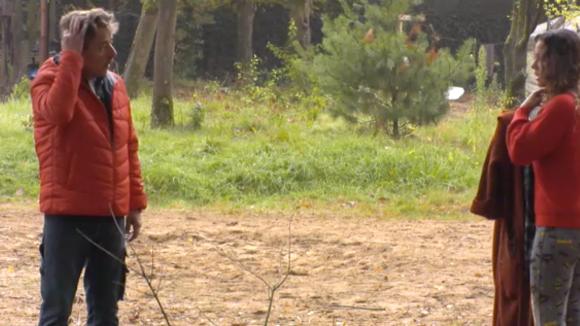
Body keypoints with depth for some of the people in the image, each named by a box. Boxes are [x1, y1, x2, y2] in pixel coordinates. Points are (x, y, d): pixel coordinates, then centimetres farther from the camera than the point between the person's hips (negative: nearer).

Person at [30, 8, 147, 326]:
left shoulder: (114, 85, 11)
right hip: (67, 214, -6)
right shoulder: (50, 80, -7)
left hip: (111, 216, 6)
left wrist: (135, 203, 13)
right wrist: (70, 57, -25)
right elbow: (58, 111, -32)